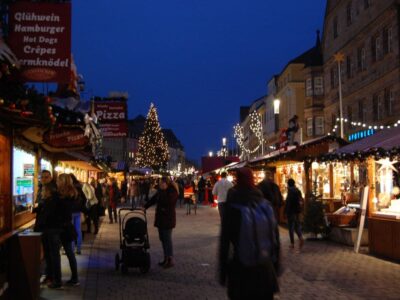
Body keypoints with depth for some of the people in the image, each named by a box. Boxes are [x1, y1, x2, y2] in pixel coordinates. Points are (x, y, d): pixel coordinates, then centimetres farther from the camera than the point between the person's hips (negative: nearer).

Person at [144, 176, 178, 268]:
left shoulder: (172, 192, -10)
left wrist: (162, 191, -16)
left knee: (167, 239, -7)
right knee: (162, 238, 10)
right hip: (160, 218, 8)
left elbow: (167, 201, -23)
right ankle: (166, 259, 17)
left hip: (168, 218, -8)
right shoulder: (161, 191, 13)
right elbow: (153, 199, 14)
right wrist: (144, 207, 6)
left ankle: (170, 260, -1)